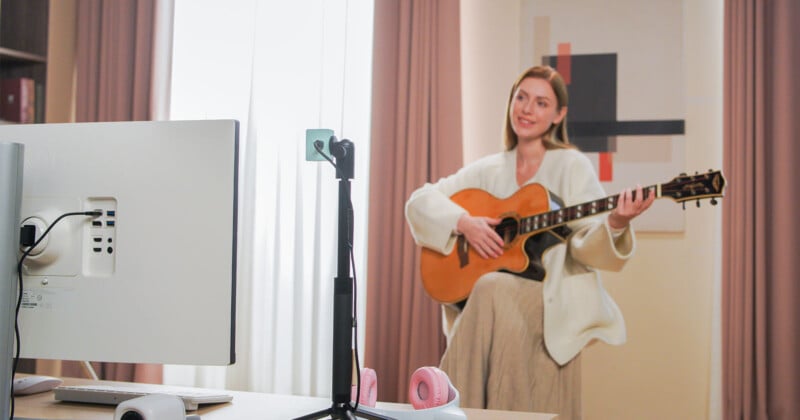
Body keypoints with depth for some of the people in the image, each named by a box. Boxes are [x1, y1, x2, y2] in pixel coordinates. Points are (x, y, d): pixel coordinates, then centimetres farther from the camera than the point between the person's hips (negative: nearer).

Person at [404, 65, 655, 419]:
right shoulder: (488, 170, 12)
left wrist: (614, 225, -30)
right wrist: (463, 222, -11)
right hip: (499, 297, 4)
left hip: (555, 300, -4)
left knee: (491, 290, -32)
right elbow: (419, 200, 7)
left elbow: (585, 246, -8)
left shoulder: (571, 166, 1)